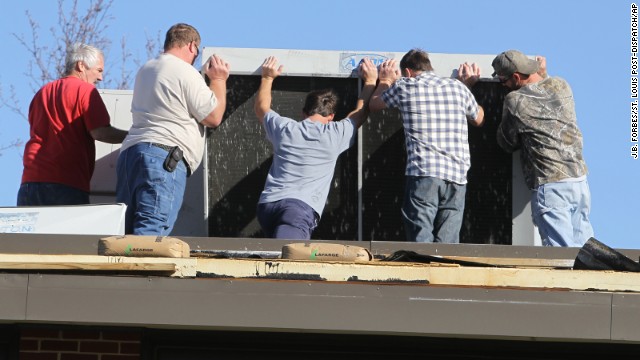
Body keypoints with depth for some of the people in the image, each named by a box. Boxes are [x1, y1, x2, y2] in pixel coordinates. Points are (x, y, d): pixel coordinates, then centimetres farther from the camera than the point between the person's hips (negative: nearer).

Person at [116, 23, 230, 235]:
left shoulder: (146, 70, 23)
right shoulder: (186, 73, -4)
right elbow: (213, 118, 0)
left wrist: (208, 78, 37)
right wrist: (218, 80, 13)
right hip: (163, 157, -9)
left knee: (126, 230, 3)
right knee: (151, 234, -17)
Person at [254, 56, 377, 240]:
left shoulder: (284, 129, 17)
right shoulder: (336, 135, 10)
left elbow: (261, 107, 39)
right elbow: (361, 111, 30)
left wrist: (267, 78, 50)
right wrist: (370, 80, 43)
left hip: (267, 203, 5)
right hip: (301, 206, -5)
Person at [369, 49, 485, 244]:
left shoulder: (404, 87, 8)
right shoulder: (458, 87, 15)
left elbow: (374, 104, 28)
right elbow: (479, 119, 33)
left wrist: (385, 80, 46)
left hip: (422, 175, -3)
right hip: (457, 176, 3)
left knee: (420, 244, -6)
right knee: (447, 249, 2)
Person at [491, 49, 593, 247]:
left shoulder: (515, 101, -7)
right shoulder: (562, 86, 8)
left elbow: (507, 143, 6)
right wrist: (542, 74, 37)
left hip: (550, 185, -6)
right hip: (580, 180, 6)